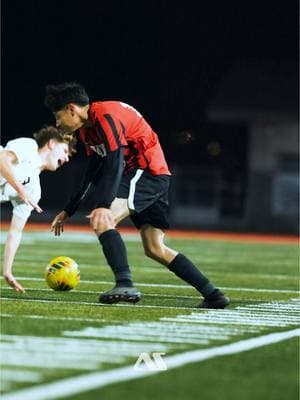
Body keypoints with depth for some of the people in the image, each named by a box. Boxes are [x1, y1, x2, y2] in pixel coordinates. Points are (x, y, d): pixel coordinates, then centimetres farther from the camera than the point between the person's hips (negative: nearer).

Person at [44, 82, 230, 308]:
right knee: (155, 249, 12)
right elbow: (93, 174, 22)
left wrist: (104, 205, -38)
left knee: (101, 220, -24)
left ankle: (125, 285, -33)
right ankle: (213, 295, 14)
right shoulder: (87, 129, 14)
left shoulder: (105, 116, -17)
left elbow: (115, 162, -28)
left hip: (149, 170, -11)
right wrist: (69, 211, 22)